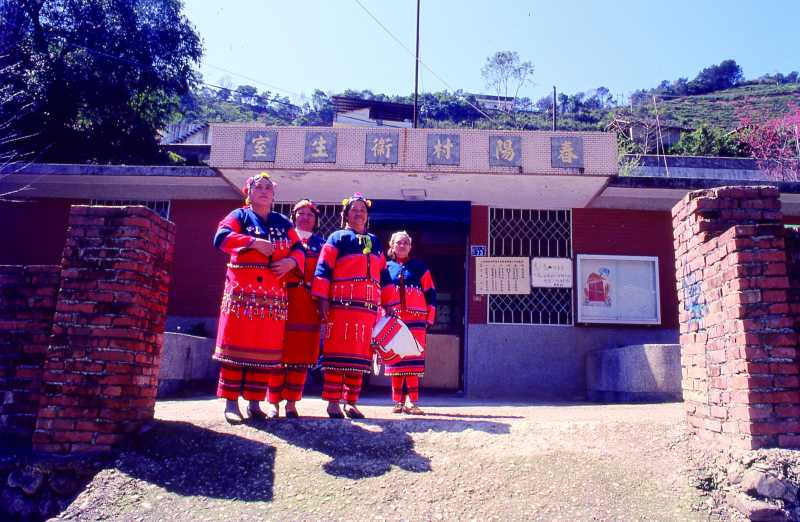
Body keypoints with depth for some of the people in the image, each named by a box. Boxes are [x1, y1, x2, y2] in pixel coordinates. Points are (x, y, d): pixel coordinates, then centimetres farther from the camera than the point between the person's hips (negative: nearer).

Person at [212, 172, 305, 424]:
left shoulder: (283, 223, 17)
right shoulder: (239, 215, 5)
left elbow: (299, 249, 13)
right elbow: (221, 238, -12)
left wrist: (291, 262, -9)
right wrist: (254, 242, -20)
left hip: (273, 296, 4)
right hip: (241, 292, -4)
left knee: (266, 349, 4)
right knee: (237, 345, -4)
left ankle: (254, 403, 12)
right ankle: (231, 402, 4)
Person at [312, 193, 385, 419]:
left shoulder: (375, 242, 22)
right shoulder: (338, 238, 7)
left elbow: (382, 274, 23)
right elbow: (323, 268, -2)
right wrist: (322, 298, -12)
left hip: (368, 307, 5)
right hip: (341, 304, -5)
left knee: (359, 355, 5)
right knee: (337, 352, -5)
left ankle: (351, 403, 12)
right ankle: (333, 402, 1)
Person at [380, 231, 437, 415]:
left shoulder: (419, 267, 10)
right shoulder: (384, 268, 12)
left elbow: (430, 294, 9)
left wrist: (429, 318, 3)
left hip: (416, 320, -1)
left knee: (414, 360, -4)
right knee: (395, 360, 2)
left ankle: (411, 402, 0)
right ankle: (398, 401, 10)